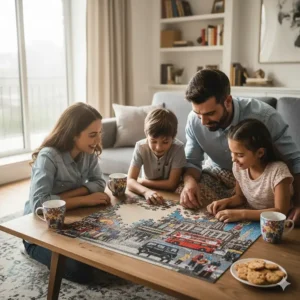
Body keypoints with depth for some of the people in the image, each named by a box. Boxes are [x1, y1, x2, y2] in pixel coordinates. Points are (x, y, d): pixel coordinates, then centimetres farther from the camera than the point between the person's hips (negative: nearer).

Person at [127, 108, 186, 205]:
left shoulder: (178, 148, -22)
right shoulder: (141, 147, -17)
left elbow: (172, 184, -21)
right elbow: (130, 181, -22)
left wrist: (142, 181, -15)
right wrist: (146, 191, -41)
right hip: (148, 194, 1)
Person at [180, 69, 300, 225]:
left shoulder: (264, 116, -30)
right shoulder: (194, 120, -19)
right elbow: (192, 161, -8)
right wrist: (189, 181, -32)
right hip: (217, 174, 2)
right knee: (185, 194, -22)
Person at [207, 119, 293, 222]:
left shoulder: (278, 171, -22)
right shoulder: (238, 167, -6)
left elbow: (281, 212, -22)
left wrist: (241, 214, -28)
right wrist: (226, 201, -11)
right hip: (251, 221, 4)